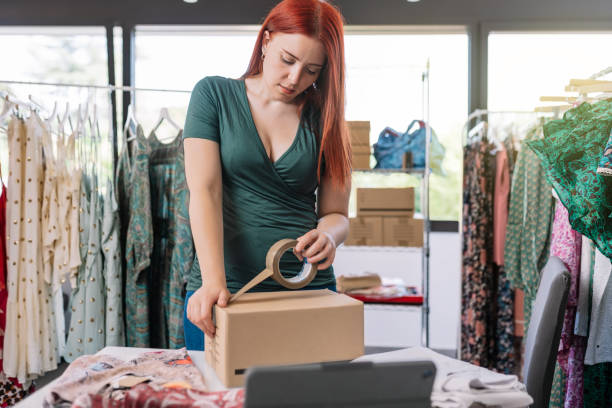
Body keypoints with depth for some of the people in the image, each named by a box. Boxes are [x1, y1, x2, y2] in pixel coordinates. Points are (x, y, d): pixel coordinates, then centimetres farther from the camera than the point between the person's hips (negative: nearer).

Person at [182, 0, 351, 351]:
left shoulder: (324, 120, 6)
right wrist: (213, 281, -21)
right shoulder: (214, 95, 1)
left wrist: (328, 236, -17)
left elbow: (336, 213, 7)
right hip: (223, 291, -1)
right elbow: (204, 191, -10)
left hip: (307, 290, 2)